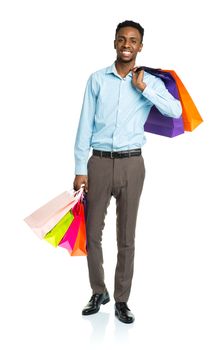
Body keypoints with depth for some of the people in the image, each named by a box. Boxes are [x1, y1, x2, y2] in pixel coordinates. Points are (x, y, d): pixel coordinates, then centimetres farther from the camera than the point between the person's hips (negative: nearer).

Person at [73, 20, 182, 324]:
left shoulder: (150, 82, 3)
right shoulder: (97, 79, 4)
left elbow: (176, 111, -13)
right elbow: (85, 125, 2)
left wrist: (143, 88, -15)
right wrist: (80, 169, -2)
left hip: (131, 164, 0)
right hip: (99, 162, 1)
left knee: (127, 237, 5)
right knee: (92, 233, 6)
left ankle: (121, 300, 17)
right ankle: (99, 292, 26)